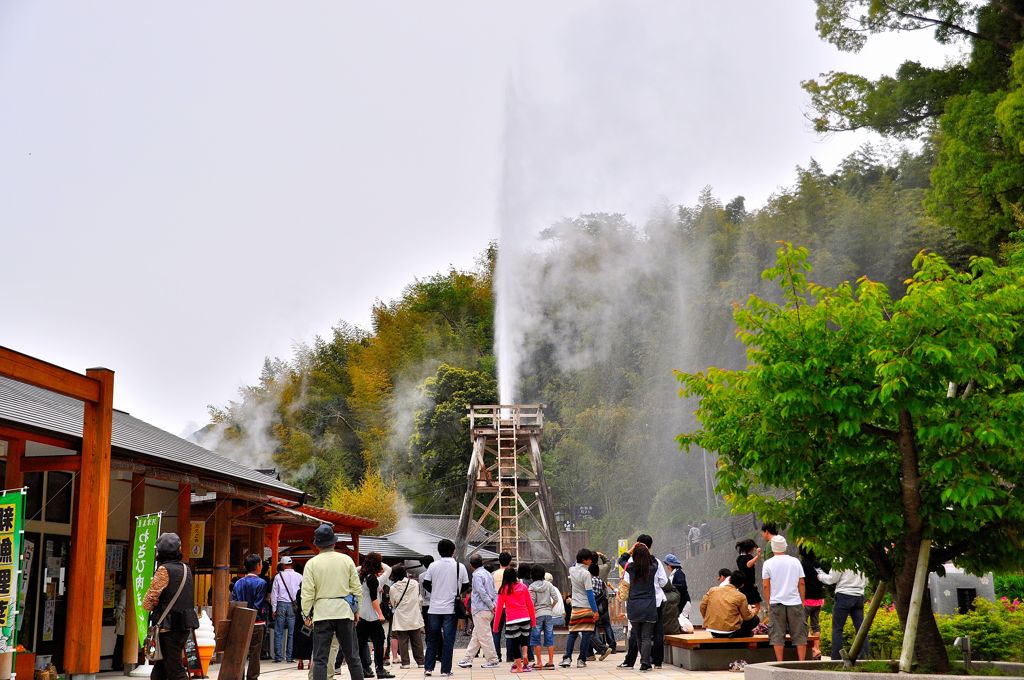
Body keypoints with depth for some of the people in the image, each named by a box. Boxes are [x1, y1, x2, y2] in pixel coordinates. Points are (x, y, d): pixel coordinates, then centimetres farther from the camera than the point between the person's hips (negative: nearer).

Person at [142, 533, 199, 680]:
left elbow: (148, 603, -12)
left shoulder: (164, 570, -12)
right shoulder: (185, 569, 12)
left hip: (169, 627, -8)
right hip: (185, 625, 8)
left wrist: (154, 607, 9)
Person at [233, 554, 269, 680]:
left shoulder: (238, 583, 5)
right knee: (254, 654, 1)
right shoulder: (261, 583, -9)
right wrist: (264, 624, -3)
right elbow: (261, 606, -12)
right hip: (256, 624, -4)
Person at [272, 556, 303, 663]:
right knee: (292, 633, 4)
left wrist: (274, 609, 6)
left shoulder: (278, 576, 0)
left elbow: (274, 594, 1)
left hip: (281, 605, -1)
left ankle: (278, 656, 4)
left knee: (278, 632, 6)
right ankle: (290, 657, 3)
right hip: (293, 606, 1)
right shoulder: (299, 576, 1)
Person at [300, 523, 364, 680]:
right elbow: (357, 588, 6)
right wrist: (356, 610, 16)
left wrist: (306, 614, 5)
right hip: (345, 611, 2)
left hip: (322, 613, -2)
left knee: (320, 658, 1)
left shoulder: (312, 563, -2)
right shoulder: (347, 560, 3)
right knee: (352, 656, 11)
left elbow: (307, 592, -5)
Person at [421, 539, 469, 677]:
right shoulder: (460, 567, -3)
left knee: (432, 639, 12)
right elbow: (465, 586, 4)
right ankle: (445, 670, 3)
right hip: (450, 608, -1)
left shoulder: (433, 566, -3)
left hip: (434, 608, 1)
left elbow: (426, 584, 1)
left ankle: (428, 668, 13)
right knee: (448, 639, 3)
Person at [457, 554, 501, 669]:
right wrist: (494, 605, 3)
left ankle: (492, 660, 2)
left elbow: (482, 593, -19)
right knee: (476, 635, 13)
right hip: (489, 610, 9)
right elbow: (494, 592, 12)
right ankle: (468, 659, 16)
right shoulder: (488, 574, 15)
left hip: (481, 610, -9)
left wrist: (491, 605, -13)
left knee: (484, 636, -2)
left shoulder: (477, 575, -12)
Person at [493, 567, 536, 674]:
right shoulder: (523, 587, 6)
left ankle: (519, 667, 7)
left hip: (511, 620, -2)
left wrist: (496, 625, 8)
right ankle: (524, 654, -1)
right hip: (525, 618, 2)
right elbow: (530, 604, 7)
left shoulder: (503, 590, 2)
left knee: (514, 643, 6)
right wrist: (533, 620, 15)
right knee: (525, 637, 23)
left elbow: (499, 608, 2)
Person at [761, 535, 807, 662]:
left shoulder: (768, 564, -1)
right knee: (799, 634, 7)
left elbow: (766, 586, -1)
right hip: (795, 602, 1)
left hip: (776, 602, -1)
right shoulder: (795, 561, 4)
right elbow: (801, 583, 6)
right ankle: (802, 661, 5)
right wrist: (802, 601, 14)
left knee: (777, 635, 3)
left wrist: (768, 603, 9)